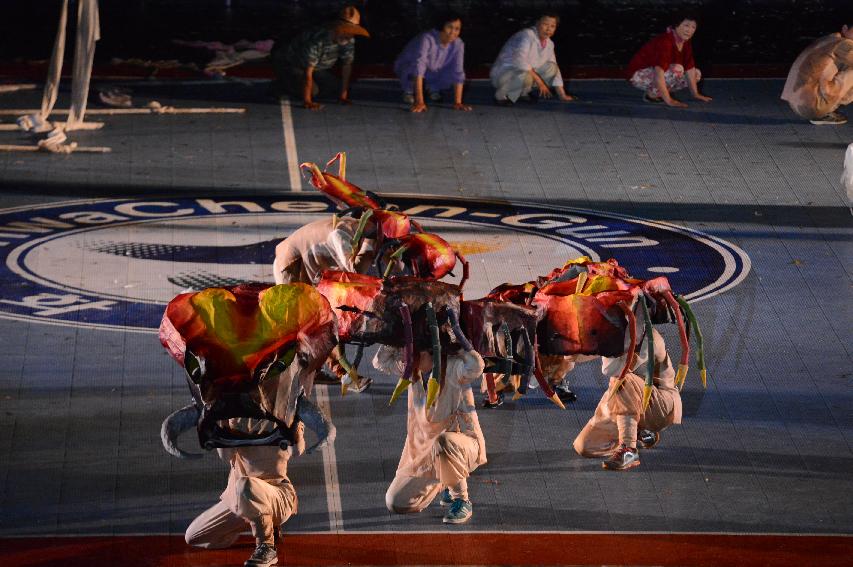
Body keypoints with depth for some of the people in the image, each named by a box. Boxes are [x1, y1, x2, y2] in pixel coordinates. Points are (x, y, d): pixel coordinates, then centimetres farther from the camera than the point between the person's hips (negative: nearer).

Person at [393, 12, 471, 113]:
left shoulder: (458, 44, -22)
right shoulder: (426, 39, -37)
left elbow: (458, 73, -21)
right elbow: (418, 68, -44)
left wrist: (457, 103, -30)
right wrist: (419, 102, -50)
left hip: (433, 72, 4)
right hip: (406, 67, -4)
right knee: (413, 70, -37)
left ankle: (433, 88, 8)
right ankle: (409, 91, -4)